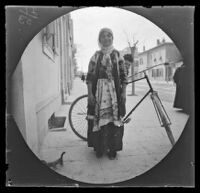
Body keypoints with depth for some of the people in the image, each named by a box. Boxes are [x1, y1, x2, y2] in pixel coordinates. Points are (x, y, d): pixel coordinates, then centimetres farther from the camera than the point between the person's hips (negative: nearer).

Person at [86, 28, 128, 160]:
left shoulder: (117, 55, 8)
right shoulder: (96, 56, 7)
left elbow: (124, 76, 6)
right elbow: (90, 77, 3)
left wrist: (124, 92, -1)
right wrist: (90, 94, -4)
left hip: (115, 91, 0)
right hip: (99, 91, 0)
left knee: (114, 119, -1)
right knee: (98, 119, 0)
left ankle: (112, 149, 12)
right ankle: (99, 147, 15)